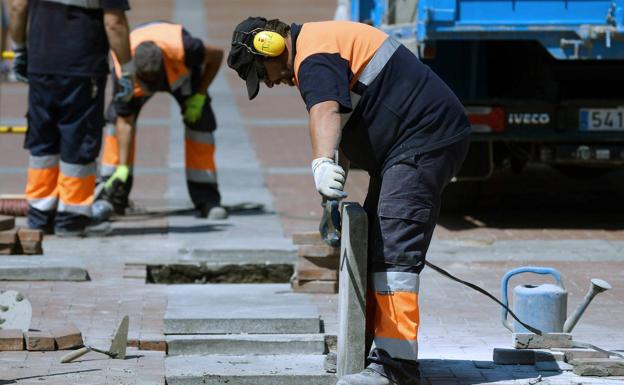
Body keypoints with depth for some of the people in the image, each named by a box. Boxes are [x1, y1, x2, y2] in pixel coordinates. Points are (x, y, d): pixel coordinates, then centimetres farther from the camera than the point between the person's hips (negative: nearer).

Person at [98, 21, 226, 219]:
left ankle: (207, 199, -8)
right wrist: (122, 168, -32)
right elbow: (125, 122, -30)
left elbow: (216, 56, -22)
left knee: (200, 123, -15)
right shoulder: (124, 71, -40)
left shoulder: (182, 47, -45)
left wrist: (199, 96, -21)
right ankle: (110, 196, -7)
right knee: (116, 119, -16)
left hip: (182, 70, 0)